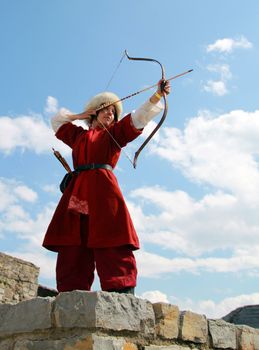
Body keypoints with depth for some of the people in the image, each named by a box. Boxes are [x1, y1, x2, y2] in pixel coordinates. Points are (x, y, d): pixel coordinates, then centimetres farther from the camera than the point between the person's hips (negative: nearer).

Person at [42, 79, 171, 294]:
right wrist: (80, 115, 29)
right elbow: (57, 121, 43)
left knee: (112, 246, -17)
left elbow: (141, 116, 7)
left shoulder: (116, 133, 20)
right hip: (77, 190, 4)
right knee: (73, 248, -7)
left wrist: (158, 95, -7)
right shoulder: (79, 135, 29)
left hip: (103, 188, -3)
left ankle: (122, 293, -25)